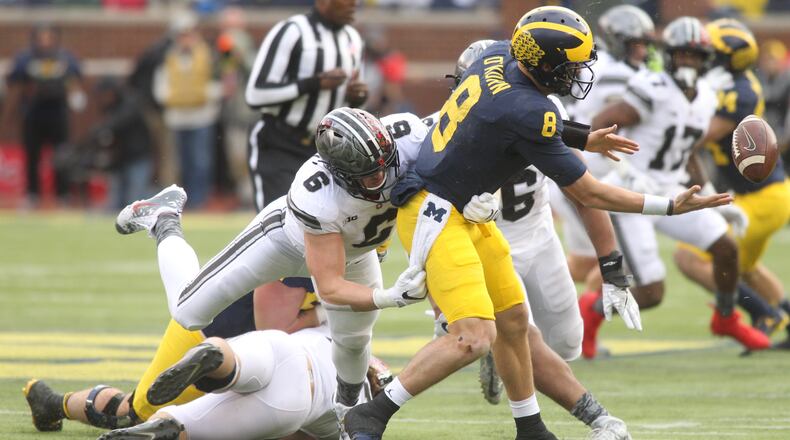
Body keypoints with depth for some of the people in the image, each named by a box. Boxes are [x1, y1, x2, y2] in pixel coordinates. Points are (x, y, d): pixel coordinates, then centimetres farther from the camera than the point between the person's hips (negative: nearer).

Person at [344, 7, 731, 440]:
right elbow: (588, 194, -15)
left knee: (513, 320, 17)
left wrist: (581, 140, 22)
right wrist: (670, 207, -11)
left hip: (468, 214, 10)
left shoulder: (499, 55, -2)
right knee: (475, 337, -19)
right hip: (435, 213, -10)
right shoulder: (528, 115, -25)